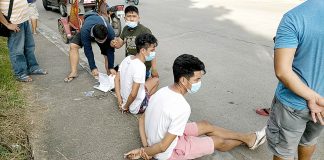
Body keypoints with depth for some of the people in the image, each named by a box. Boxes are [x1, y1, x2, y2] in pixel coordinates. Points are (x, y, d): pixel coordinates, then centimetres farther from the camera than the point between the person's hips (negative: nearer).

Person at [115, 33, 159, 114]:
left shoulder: (127, 58, -5)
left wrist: (120, 101, 3)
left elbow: (117, 79, 3)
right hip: (136, 107, -8)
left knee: (155, 80, 22)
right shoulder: (140, 67, -31)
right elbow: (133, 94, -32)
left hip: (125, 99, 8)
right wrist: (125, 107, -14)